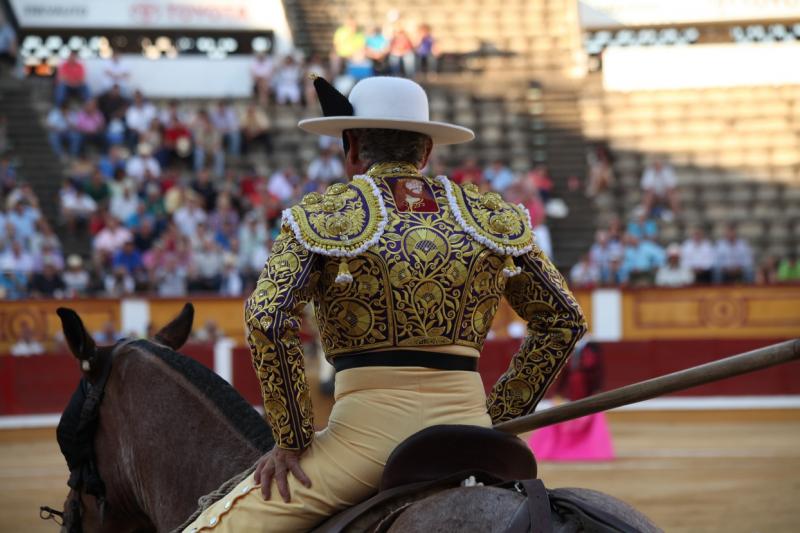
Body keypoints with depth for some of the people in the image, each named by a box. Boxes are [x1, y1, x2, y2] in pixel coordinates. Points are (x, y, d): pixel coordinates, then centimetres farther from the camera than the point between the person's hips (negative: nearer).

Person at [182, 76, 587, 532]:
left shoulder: (322, 216, 2)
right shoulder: (489, 217, 13)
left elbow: (267, 319, -12)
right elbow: (565, 319, 15)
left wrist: (293, 440, -4)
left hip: (367, 430, -4)